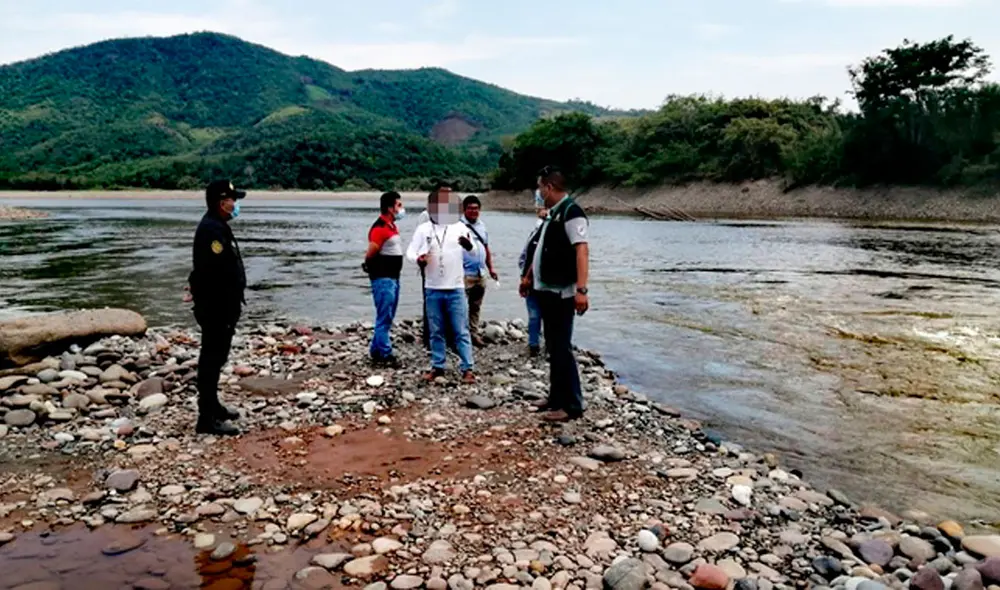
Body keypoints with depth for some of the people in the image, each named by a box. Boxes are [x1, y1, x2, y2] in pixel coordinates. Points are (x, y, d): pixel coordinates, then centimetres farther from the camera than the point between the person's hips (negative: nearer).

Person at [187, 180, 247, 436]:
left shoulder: (217, 226, 15)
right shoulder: (211, 229, -19)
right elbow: (214, 272, -26)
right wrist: (224, 310, -23)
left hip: (222, 306, 11)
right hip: (216, 308, -11)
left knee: (215, 358, 19)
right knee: (212, 360, -6)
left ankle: (213, 406, 32)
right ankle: (208, 418, -2)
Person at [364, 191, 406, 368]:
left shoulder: (392, 226, 15)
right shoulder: (379, 228, -16)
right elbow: (370, 255, -17)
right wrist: (375, 268, 0)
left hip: (393, 277, 10)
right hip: (383, 279, -10)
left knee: (387, 318, 15)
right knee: (384, 318, -4)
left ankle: (376, 351, 24)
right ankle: (385, 355, 2)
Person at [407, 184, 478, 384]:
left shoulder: (460, 227, -1)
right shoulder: (423, 229, 2)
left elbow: (474, 251, -10)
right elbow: (410, 251, 1)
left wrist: (469, 245, -35)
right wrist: (417, 258, -24)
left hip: (456, 288, -2)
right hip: (432, 289, 2)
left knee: (461, 331, 2)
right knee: (436, 332, 11)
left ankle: (468, 369, 5)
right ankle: (437, 367, 21)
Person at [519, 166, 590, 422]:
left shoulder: (572, 212, -16)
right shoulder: (553, 213, 14)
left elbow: (582, 250, -26)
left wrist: (581, 289, -34)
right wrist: (529, 277, 30)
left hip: (561, 293, -10)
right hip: (546, 290, 10)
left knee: (562, 348, -6)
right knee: (553, 347, 14)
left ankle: (573, 405, 1)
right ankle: (557, 398, 24)